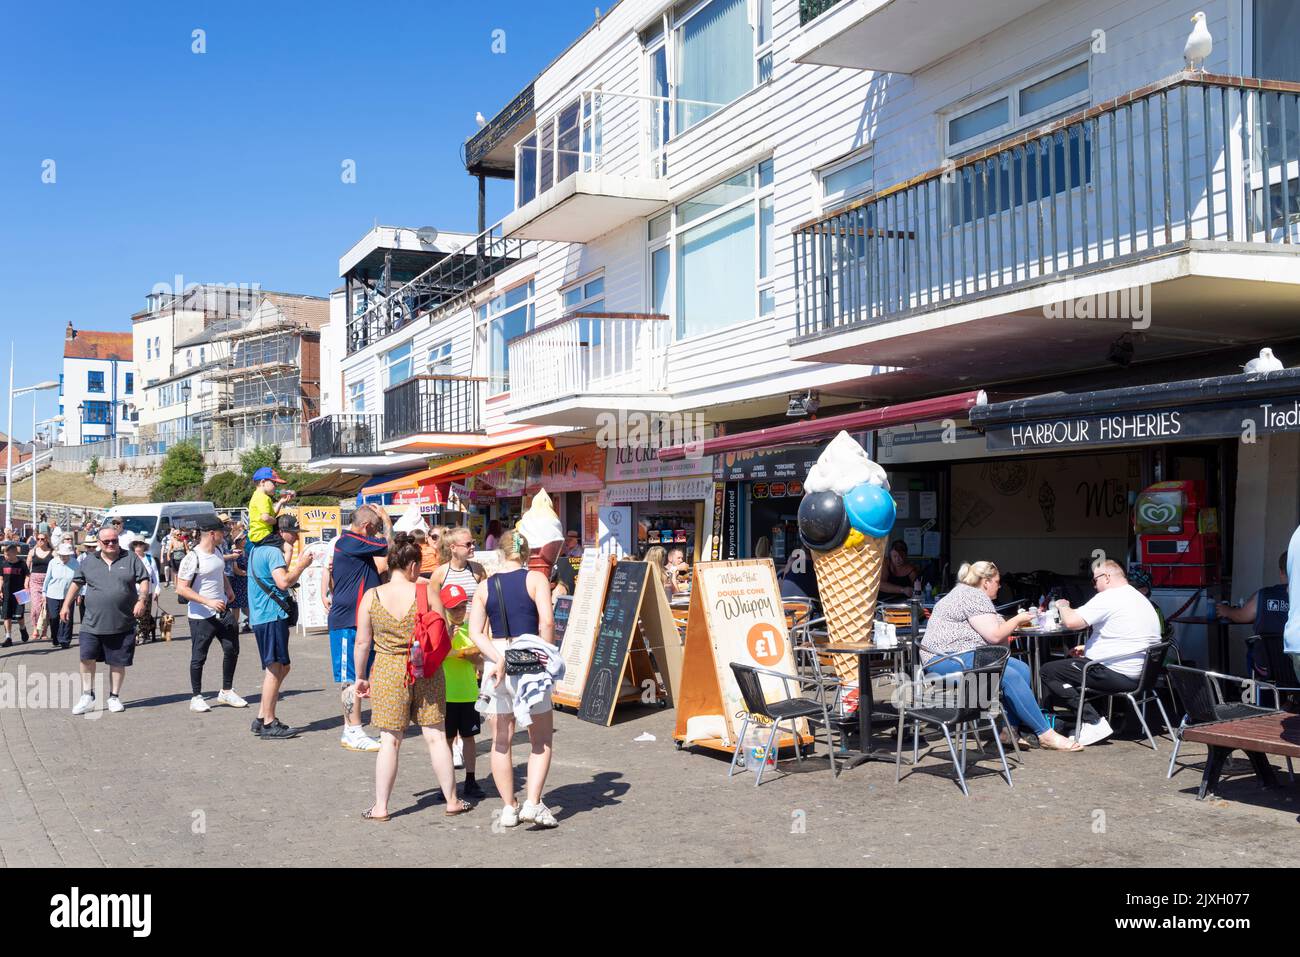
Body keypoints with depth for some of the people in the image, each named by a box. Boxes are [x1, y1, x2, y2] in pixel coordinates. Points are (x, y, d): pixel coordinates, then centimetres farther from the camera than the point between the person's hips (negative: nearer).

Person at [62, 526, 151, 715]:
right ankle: (87, 696, 10)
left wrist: (142, 600, -13)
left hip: (123, 625, -1)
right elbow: (76, 583, 16)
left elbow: (144, 580, 2)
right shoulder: (89, 562, 9)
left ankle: (114, 697, 20)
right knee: (86, 657, -5)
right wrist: (66, 605, 12)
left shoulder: (131, 560, 4)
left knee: (118, 662, 6)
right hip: (93, 623, 1)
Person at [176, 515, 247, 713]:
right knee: (199, 657, 4)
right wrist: (208, 602, -25)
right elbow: (181, 589, -20)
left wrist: (228, 589, 9)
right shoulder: (193, 558, -18)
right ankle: (196, 697, 17)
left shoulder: (218, 551, 6)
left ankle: (226, 692, 23)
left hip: (223, 611, 7)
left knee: (232, 650, 9)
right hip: (202, 616, -7)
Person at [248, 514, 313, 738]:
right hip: (272, 616, -10)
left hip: (260, 616, 10)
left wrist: (298, 564, 15)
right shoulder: (274, 552, -13)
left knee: (281, 668, 16)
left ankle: (262, 718, 18)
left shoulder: (258, 550, 19)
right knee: (275, 669, -6)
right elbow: (284, 582, -23)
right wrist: (302, 565, -11)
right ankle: (269, 724, -3)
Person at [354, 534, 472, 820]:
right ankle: (452, 801, 19)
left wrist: (361, 676, 10)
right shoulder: (426, 591, -7)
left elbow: (362, 642, -1)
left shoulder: (371, 596, -5)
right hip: (427, 672, 0)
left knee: (390, 741, 8)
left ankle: (381, 807, 12)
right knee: (436, 737, 10)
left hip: (387, 672, 0)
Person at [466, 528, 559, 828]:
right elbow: (547, 622, -13)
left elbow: (475, 632, -3)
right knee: (541, 740, 9)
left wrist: (499, 659, -9)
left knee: (501, 741, 11)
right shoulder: (536, 579, -1)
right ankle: (532, 803, -1)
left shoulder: (485, 587, 7)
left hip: (497, 662, 3)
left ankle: (509, 807, 16)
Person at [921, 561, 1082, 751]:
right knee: (1010, 676, -24)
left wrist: (1014, 624, 21)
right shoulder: (973, 595, -11)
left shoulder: (965, 593, 22)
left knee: (1022, 669, -3)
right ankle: (1045, 735, -18)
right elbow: (994, 635, -16)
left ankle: (1011, 729, -6)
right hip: (946, 658, -11)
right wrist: (1018, 620, -1)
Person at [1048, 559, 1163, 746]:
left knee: (1048, 671, -7)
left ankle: (1094, 723, -11)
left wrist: (1063, 606, 2)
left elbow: (1071, 622, -20)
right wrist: (1088, 648, 19)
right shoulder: (1140, 599, 18)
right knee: (1068, 663, 27)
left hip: (1120, 676, -10)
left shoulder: (1108, 598, -14)